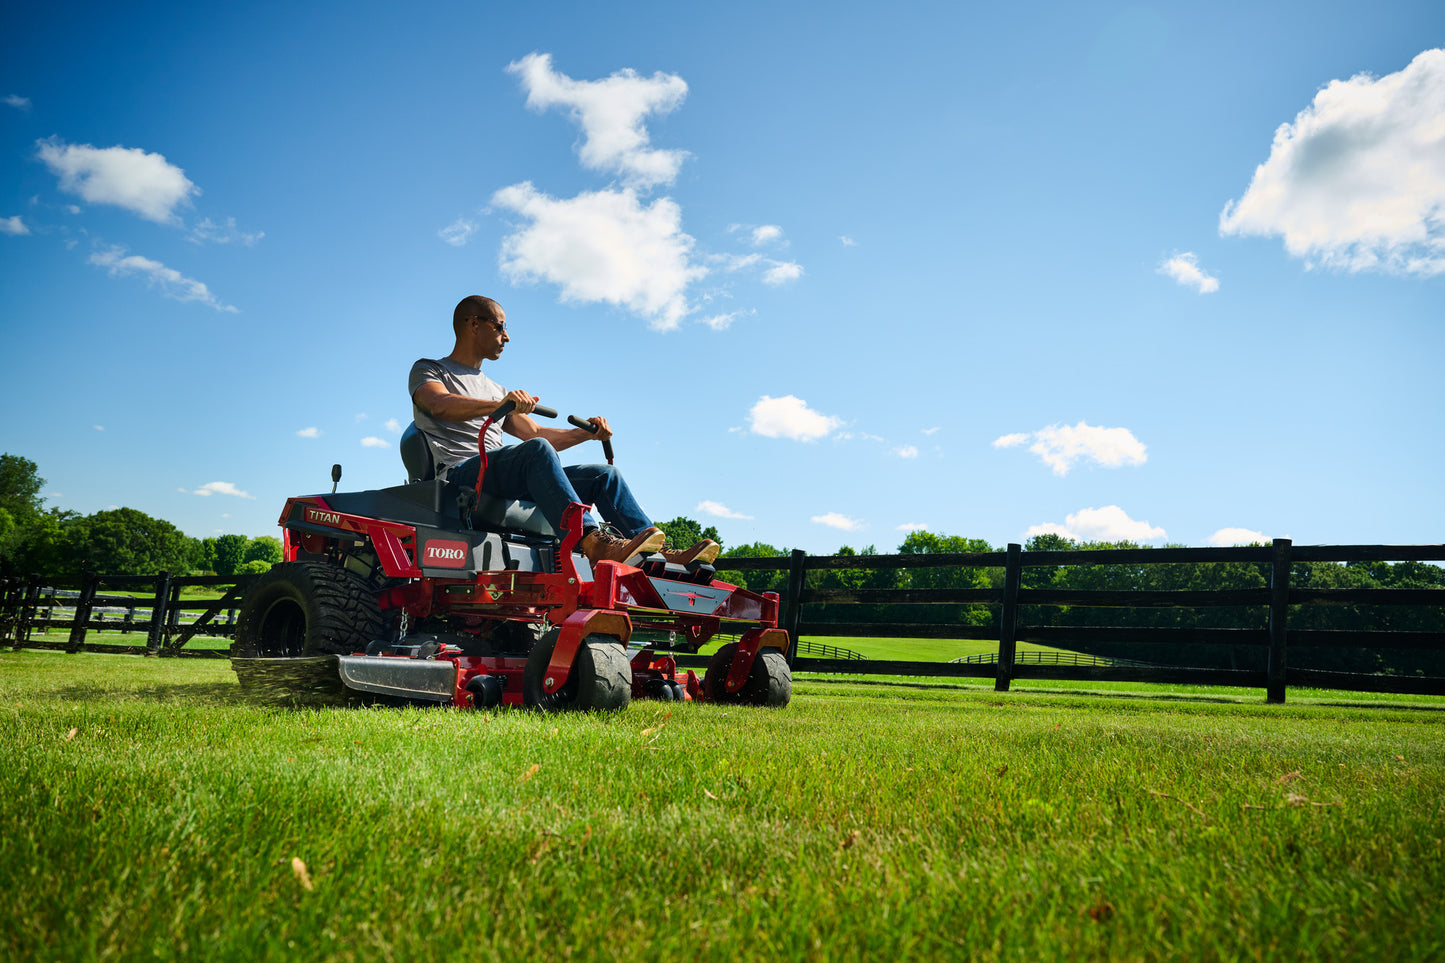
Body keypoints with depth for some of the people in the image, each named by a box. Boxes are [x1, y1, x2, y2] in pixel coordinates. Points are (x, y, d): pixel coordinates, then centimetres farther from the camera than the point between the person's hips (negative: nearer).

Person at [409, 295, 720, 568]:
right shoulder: (428, 370, 10)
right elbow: (440, 405, -14)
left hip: (505, 482, 7)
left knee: (604, 474, -5)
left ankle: (659, 556, -18)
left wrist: (586, 433, 10)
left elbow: (536, 432, 28)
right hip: (458, 474, -7)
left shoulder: (494, 389, 32)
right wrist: (499, 405, -32)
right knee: (536, 449, -35)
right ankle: (592, 542, -50)